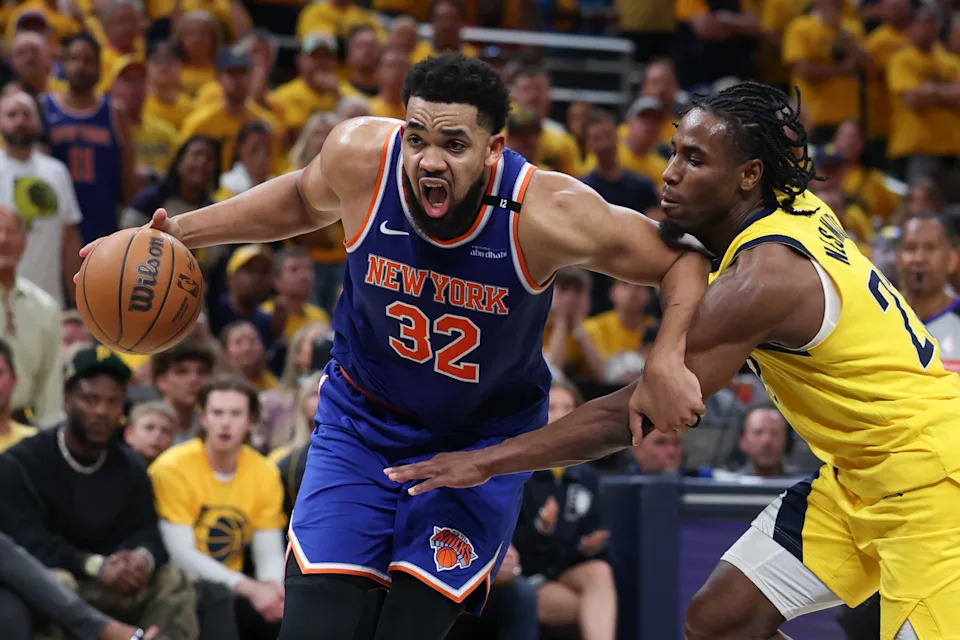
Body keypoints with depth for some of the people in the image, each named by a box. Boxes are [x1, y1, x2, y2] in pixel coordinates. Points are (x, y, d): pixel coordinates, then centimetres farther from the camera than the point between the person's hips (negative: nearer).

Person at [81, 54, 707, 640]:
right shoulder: (360, 155, -20)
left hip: (483, 443, -2)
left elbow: (684, 259, -14)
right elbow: (303, 200, 6)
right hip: (362, 421, 2)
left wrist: (666, 361, -31)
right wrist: (181, 232, 1)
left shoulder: (546, 213, -28)